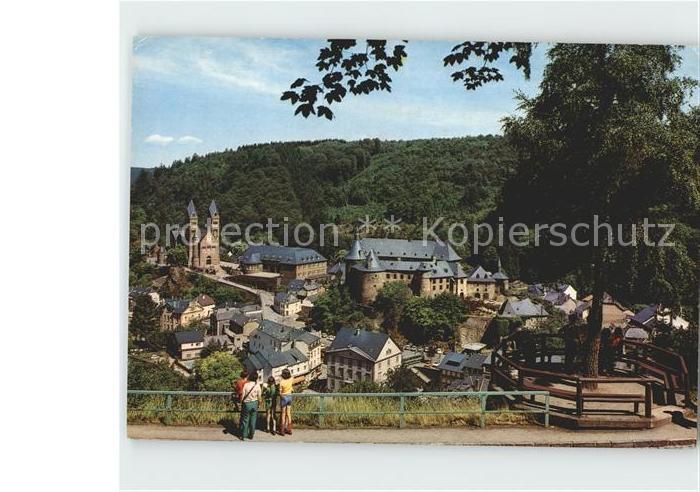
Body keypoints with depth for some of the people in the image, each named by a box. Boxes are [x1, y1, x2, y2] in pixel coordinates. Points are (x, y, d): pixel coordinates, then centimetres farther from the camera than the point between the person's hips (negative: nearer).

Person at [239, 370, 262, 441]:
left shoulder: (246, 385, -16)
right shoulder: (257, 386, -11)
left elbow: (242, 395, -10)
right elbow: (259, 396, -4)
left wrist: (241, 403, 7)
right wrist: (258, 403, 15)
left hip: (247, 404, -1)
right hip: (254, 403, 2)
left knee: (245, 420, 10)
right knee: (253, 420, 14)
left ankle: (243, 436, 15)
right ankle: (251, 435, 21)